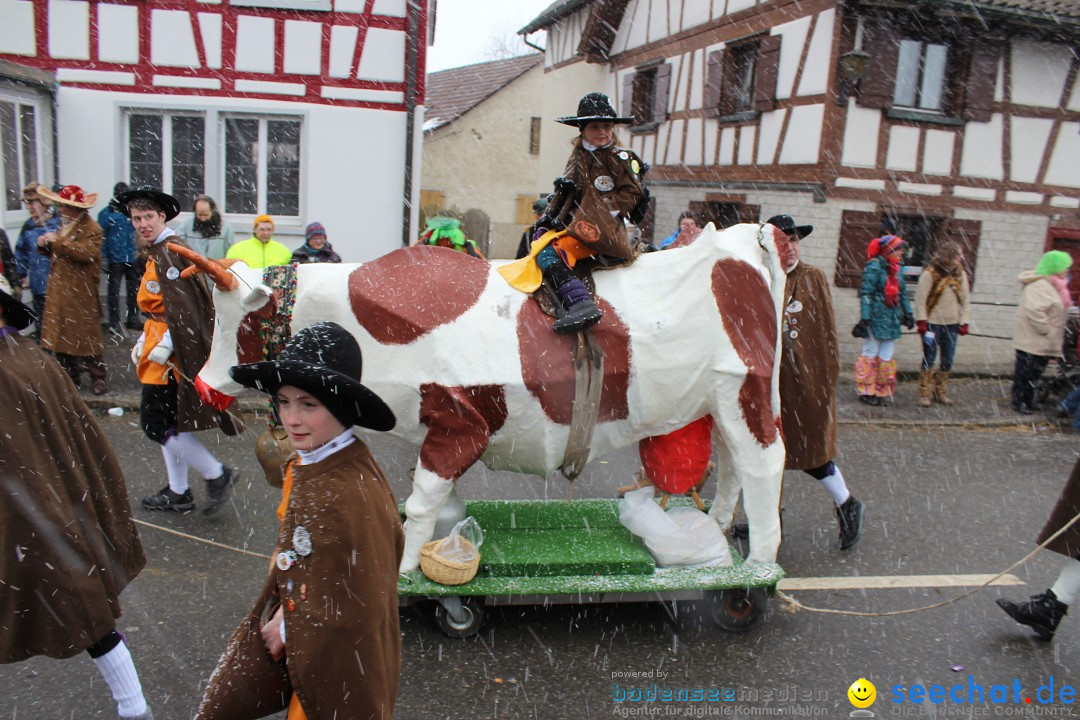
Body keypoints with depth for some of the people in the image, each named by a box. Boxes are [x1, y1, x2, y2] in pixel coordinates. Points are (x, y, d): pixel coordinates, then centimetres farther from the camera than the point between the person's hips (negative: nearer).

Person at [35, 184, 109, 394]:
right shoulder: (64, 225, 18)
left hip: (81, 292, -8)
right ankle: (70, 377, 19)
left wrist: (58, 241, -22)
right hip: (59, 290, 8)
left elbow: (87, 252, -27)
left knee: (87, 336, -3)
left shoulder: (91, 228, -11)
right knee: (61, 335, 9)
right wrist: (45, 246, 5)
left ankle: (98, 378, 6)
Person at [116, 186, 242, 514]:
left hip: (173, 351, -10)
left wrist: (165, 345, -23)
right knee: (167, 421, 14)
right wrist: (144, 340, 19)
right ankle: (178, 493, 24)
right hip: (162, 345, 10)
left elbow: (184, 307, -24)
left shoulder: (170, 251, -17)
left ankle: (218, 475, 2)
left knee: (156, 422, -6)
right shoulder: (156, 252, 14)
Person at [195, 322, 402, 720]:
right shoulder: (303, 465, -4)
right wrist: (283, 613, -3)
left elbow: (359, 606, -24)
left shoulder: (355, 495, -31)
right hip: (291, 635, 8)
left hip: (338, 655, -8)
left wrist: (288, 629, -12)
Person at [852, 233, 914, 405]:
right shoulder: (874, 266, -11)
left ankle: (882, 391, 16)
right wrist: (864, 318, -19)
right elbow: (866, 293, -14)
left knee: (886, 356, 9)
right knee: (870, 353, 1)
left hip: (892, 319, 7)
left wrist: (908, 313, 18)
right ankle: (866, 391, 10)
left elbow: (902, 293, 22)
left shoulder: (896, 269, 13)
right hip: (876, 318, -7)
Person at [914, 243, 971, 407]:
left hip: (952, 324, 5)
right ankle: (924, 394, 7)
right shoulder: (930, 274, -9)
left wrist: (964, 322, 4)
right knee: (929, 359, -1)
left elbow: (966, 299, 10)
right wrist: (922, 321, -13)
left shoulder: (961, 275, 6)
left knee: (948, 361, 10)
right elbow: (920, 298, -9)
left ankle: (941, 392, 23)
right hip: (933, 323, -5)